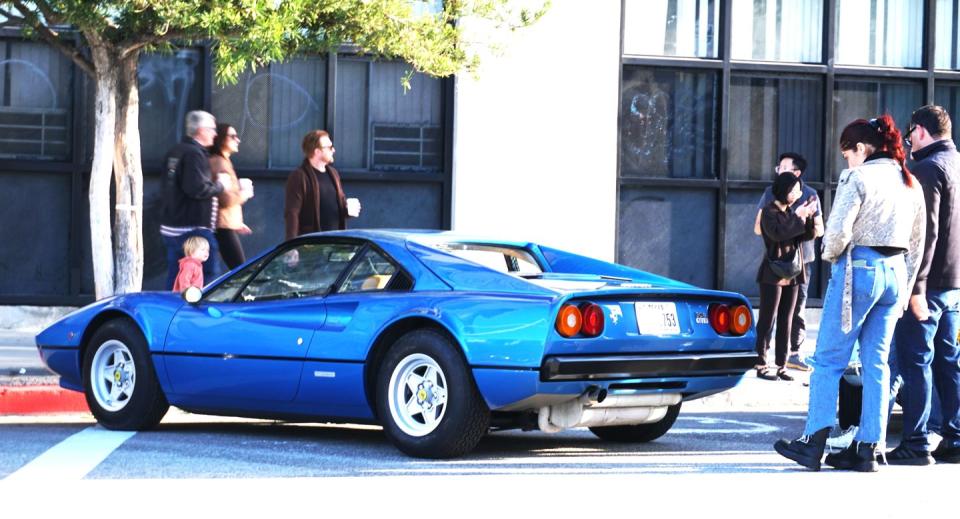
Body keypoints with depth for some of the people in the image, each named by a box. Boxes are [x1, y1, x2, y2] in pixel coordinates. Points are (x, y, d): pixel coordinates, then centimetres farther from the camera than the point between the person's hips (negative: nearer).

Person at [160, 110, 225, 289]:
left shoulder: (174, 152, 15)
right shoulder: (195, 154, -15)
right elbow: (198, 188, -25)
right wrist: (219, 186, -9)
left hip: (170, 228, 10)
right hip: (192, 229, -10)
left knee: (174, 279, 11)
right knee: (209, 275, -5)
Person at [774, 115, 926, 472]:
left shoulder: (858, 178, -9)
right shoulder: (910, 184, 13)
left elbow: (838, 230, -17)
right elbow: (917, 244, 16)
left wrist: (830, 255, 4)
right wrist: (905, 289, 21)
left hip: (859, 270, -7)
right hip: (895, 273, 7)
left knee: (829, 359, 0)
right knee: (876, 363, 8)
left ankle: (814, 442, -1)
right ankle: (868, 449, 7)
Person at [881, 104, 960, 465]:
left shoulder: (929, 168, -13)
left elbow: (925, 230, -20)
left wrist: (917, 286, -22)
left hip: (929, 282, -8)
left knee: (916, 361, -4)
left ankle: (916, 444, -5)